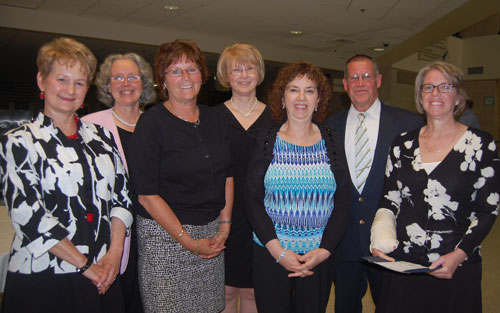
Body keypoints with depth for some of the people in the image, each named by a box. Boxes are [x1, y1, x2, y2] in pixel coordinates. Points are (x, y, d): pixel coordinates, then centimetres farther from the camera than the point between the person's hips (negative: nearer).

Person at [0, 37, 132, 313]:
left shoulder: (101, 136, 9)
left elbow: (121, 195, 6)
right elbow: (28, 215, -12)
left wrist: (115, 251, -7)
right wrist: (84, 264, -13)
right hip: (42, 280, -3)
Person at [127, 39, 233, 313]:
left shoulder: (214, 119, 7)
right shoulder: (151, 123, -10)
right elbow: (147, 195, -13)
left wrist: (224, 226, 3)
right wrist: (189, 242, -12)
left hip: (212, 233, 5)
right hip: (165, 235, -5)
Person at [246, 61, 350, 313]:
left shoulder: (332, 142, 3)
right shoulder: (265, 141, -1)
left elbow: (342, 202, 2)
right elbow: (253, 200, -3)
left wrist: (324, 250, -8)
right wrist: (278, 250, -12)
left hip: (319, 256, 1)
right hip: (270, 254, -1)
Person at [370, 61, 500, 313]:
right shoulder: (403, 143, 5)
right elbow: (390, 198, 8)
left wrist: (458, 255, -15)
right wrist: (381, 237, -8)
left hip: (454, 267, -2)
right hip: (401, 262, 3)